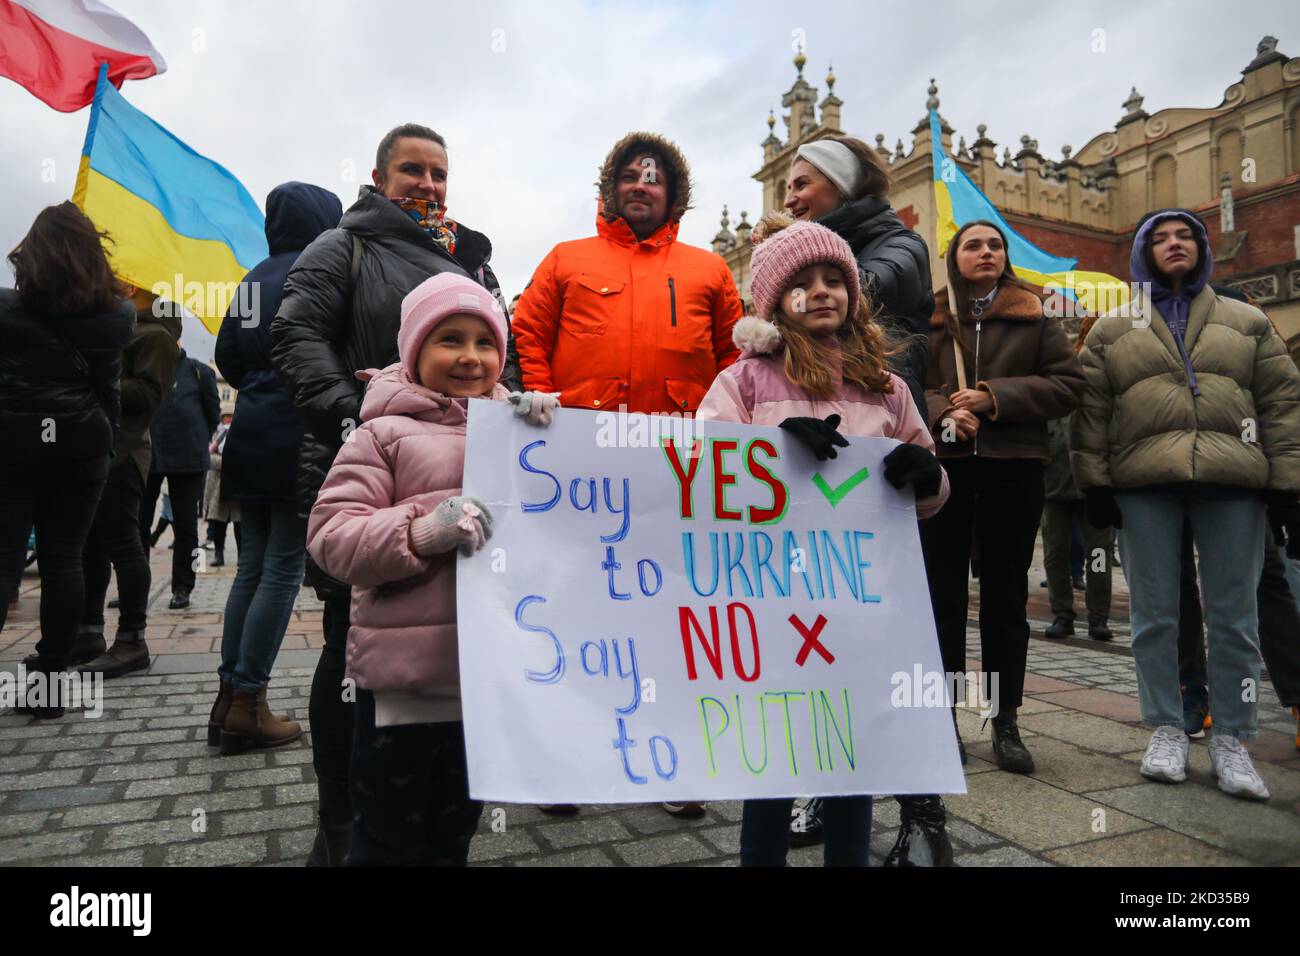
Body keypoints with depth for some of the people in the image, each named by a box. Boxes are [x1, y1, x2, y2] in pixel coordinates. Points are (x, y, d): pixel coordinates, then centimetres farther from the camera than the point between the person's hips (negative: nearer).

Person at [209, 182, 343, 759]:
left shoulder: (258, 277, 14)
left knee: (253, 564, 11)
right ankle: (247, 704, 1)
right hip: (299, 435, -7)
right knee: (283, 567, -2)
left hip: (252, 432, 7)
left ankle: (230, 696, 15)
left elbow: (227, 355, 14)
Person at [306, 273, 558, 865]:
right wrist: (419, 532, -25)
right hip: (405, 676, -4)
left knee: (453, 839, 22)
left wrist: (546, 431, -6)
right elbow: (330, 536, -9)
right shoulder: (385, 433, -2)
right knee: (390, 841, 11)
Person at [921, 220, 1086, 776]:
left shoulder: (1033, 316, 10)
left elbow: (1068, 384, 2)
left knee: (1006, 594, 7)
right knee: (943, 593, 3)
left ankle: (1006, 724, 17)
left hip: (1013, 466, 1)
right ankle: (943, 716, 14)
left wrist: (994, 397, -11)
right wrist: (940, 412, -18)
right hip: (940, 465, 0)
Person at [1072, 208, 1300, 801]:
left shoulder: (1247, 323, 16)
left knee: (1234, 615, 3)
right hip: (1144, 484, 0)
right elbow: (1092, 410, 6)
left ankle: (1231, 740, 15)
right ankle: (1166, 730, 16)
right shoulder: (1111, 331, 13)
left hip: (1234, 483, 1)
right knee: (1154, 613, 3)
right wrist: (1095, 483, -3)